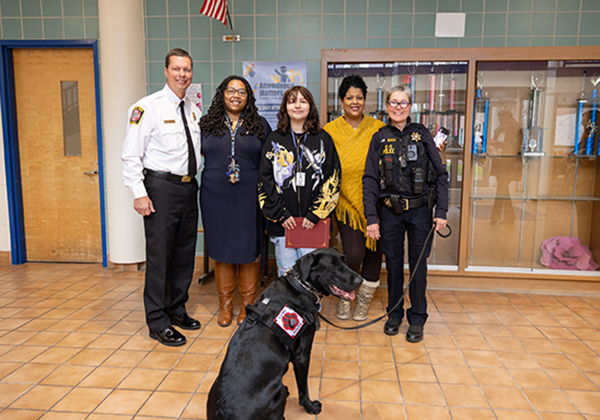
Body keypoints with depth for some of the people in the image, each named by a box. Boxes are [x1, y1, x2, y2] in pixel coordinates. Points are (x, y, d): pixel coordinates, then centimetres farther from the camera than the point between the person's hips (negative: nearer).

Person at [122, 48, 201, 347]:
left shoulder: (193, 111, 13)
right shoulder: (148, 107, -7)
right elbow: (131, 155, -10)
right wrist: (139, 193, -16)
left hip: (189, 187, 7)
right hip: (161, 187, -7)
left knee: (185, 253, 14)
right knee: (159, 255, -1)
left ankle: (176, 309, 31)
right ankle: (158, 322, 12)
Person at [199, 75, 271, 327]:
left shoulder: (260, 125, 7)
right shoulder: (207, 124, 8)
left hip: (249, 199, -1)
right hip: (215, 198, 1)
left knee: (248, 250, 4)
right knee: (221, 251, 7)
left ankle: (248, 305, 20)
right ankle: (225, 304, 22)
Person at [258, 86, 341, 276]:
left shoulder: (323, 139, 7)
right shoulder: (274, 140, 8)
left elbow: (333, 179, 1)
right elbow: (264, 179, 3)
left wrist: (316, 214, -7)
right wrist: (280, 214, -6)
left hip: (314, 222, 0)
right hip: (282, 222, 1)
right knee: (286, 271, 8)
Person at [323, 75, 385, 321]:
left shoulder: (378, 128, 5)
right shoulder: (330, 131, 3)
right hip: (346, 201, -1)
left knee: (373, 252, 6)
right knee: (353, 253, -10)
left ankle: (363, 303, 26)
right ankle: (344, 299, 17)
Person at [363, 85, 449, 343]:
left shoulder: (421, 134, 2)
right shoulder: (379, 138, 4)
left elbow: (440, 174, 2)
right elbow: (370, 180, 0)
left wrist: (441, 211, -6)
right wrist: (371, 218, -7)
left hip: (420, 210, 0)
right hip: (390, 212, 1)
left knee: (418, 264, 6)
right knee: (393, 263, 9)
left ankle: (417, 319, 21)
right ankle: (394, 314, 28)